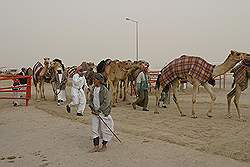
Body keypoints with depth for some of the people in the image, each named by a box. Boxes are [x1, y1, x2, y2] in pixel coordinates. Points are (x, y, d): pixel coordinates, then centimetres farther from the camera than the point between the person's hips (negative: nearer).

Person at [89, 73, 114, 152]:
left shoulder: (104, 90, -15)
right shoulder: (93, 89, 5)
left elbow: (106, 103, -17)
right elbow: (90, 99, 14)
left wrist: (98, 110, -16)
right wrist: (92, 108, -1)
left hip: (103, 112, -6)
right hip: (95, 112, 6)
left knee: (104, 129, 6)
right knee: (94, 129, 7)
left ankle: (104, 146, 22)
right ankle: (96, 146, 16)